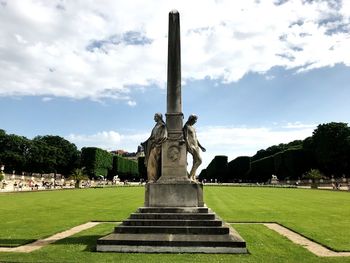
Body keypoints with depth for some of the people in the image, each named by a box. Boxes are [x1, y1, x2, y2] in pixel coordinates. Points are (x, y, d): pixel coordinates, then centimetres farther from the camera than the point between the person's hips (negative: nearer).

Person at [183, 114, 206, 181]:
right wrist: (188, 147, -27)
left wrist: (200, 146, 21)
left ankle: (193, 178, 7)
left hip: (196, 146, 9)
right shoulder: (186, 127, -6)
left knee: (195, 162, 4)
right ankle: (190, 176, -11)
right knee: (199, 160, -17)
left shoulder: (192, 127, 20)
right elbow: (186, 137, -16)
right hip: (191, 145, -9)